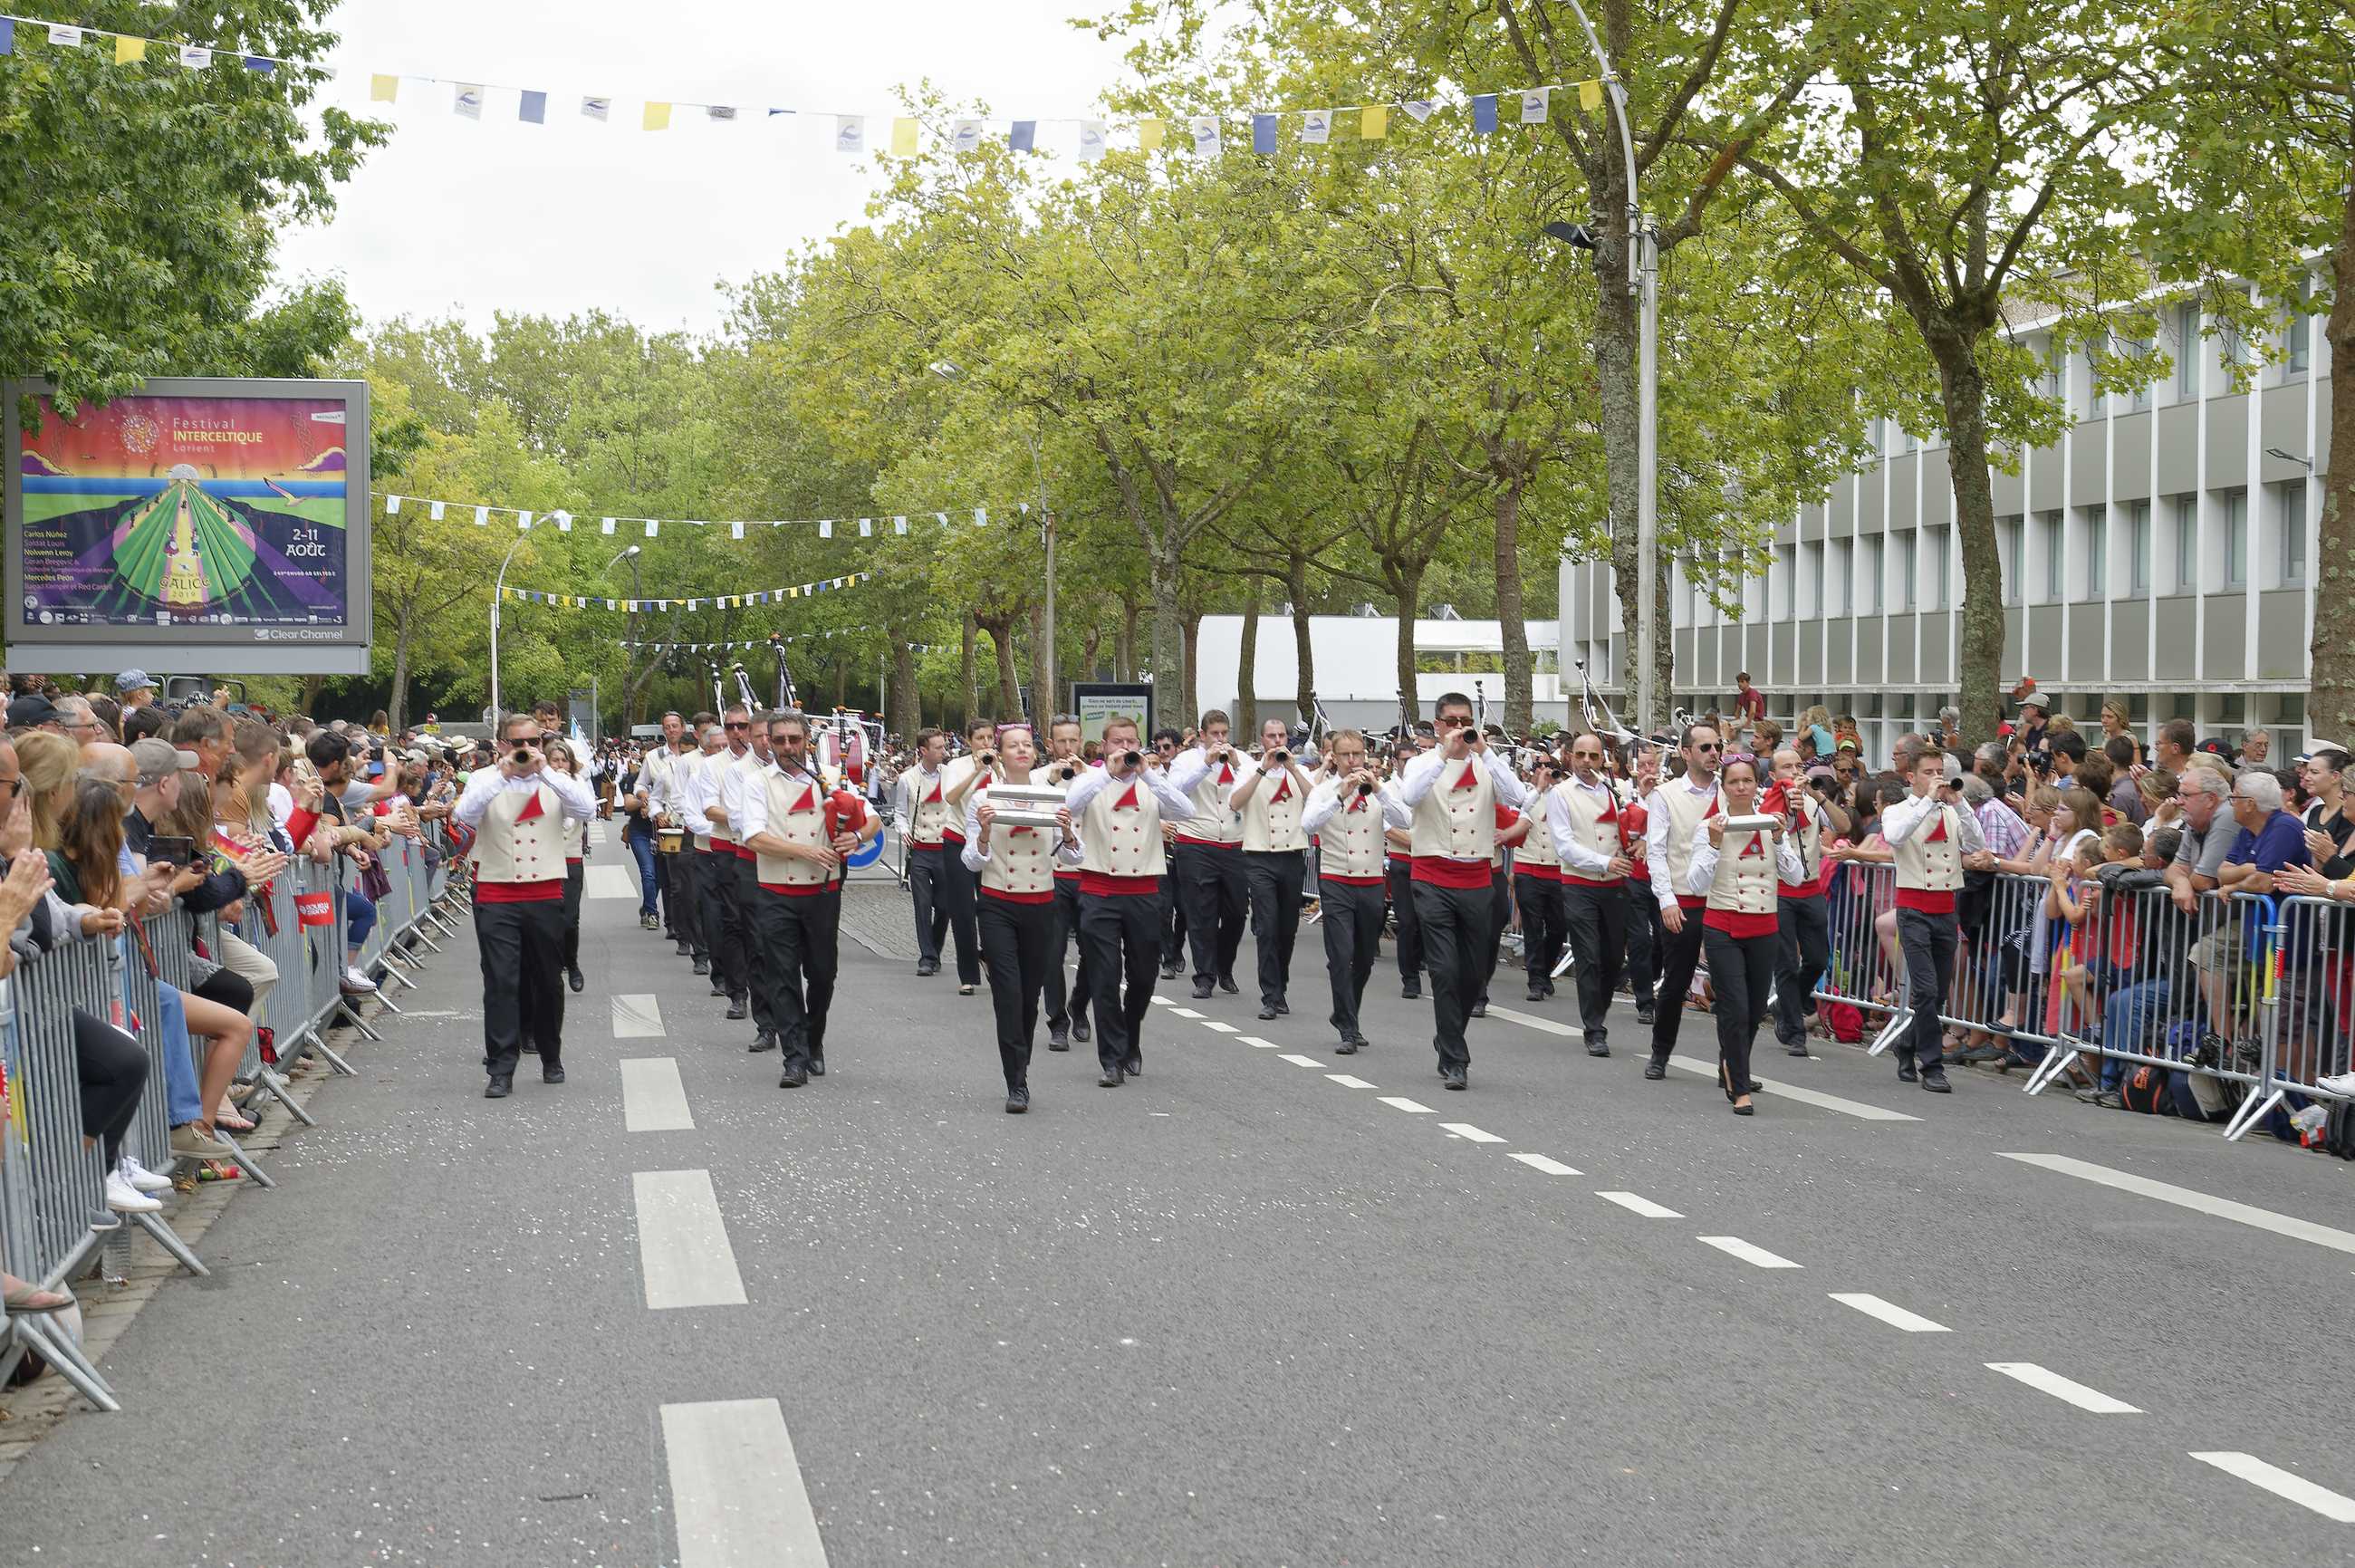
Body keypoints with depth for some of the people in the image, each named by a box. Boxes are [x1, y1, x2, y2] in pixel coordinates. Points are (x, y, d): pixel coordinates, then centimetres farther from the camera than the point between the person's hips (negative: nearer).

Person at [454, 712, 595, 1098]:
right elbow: (464, 814, -16)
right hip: (496, 896, -2)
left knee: (547, 980, 11)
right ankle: (501, 1070, -6)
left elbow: (587, 809, -12)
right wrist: (502, 774, -21)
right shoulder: (485, 779, 3)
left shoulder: (555, 780, 6)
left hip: (546, 895, 2)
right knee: (501, 983, -7)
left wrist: (545, 771, -18)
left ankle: (551, 1058, 29)